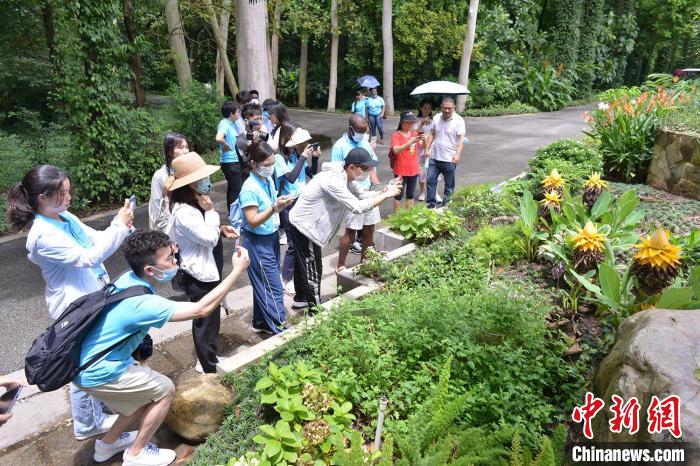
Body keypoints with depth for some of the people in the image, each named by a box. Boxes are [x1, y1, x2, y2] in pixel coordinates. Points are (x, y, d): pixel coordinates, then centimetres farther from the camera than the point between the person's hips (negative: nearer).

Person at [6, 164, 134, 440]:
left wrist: (121, 226, -11)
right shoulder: (43, 236, -25)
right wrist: (119, 226, -28)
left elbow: (97, 239, 7)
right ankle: (87, 424, 31)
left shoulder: (66, 218, 1)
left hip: (95, 299, 8)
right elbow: (88, 257, -29)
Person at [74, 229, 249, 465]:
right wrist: (237, 271, -31)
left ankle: (108, 443, 39)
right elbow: (202, 310, -32)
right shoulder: (143, 303, -33)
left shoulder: (129, 278, -7)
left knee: (150, 391, 20)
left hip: (93, 361, 9)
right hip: (98, 372, -9)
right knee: (164, 390, 2)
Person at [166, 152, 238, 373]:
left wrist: (221, 229, 2)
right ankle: (211, 369, 22)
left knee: (208, 320, 23)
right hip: (199, 276, -10)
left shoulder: (194, 204, 5)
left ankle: (207, 359, 41)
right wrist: (210, 211, -21)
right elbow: (209, 239, -25)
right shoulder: (184, 212, -27)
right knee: (206, 322, 5)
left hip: (206, 271, 10)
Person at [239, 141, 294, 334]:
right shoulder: (250, 188, -21)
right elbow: (252, 222, -22)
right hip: (258, 243, -8)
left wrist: (282, 204, -4)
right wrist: (274, 208, -30)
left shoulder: (268, 180, 2)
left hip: (272, 238, 8)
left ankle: (260, 322, 33)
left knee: (264, 285, 18)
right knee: (274, 287, -2)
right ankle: (280, 329, 9)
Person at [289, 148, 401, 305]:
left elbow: (361, 194, 7)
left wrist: (382, 191, -10)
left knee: (304, 265, 24)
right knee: (313, 270, 2)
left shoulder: (345, 176, -1)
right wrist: (386, 196, -28)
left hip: (304, 223, 10)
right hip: (304, 226, -10)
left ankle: (301, 298, 42)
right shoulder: (333, 180, -31)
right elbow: (357, 207, -35)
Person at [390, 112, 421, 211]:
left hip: (413, 170, 5)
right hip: (401, 171, -5)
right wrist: (410, 142, -34)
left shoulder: (414, 133, 6)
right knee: (399, 195, 6)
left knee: (410, 195, 14)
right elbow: (396, 150, -25)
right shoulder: (396, 135, -10)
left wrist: (423, 139, -20)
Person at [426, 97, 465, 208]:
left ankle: (446, 205, 21)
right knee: (430, 180, 4)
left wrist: (457, 154, -27)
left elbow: (461, 139, -15)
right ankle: (431, 204, 15)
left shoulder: (458, 120, -10)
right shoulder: (436, 118, 5)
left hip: (449, 159, -4)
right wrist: (427, 149, 5)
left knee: (449, 184, 8)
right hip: (434, 157, 4)